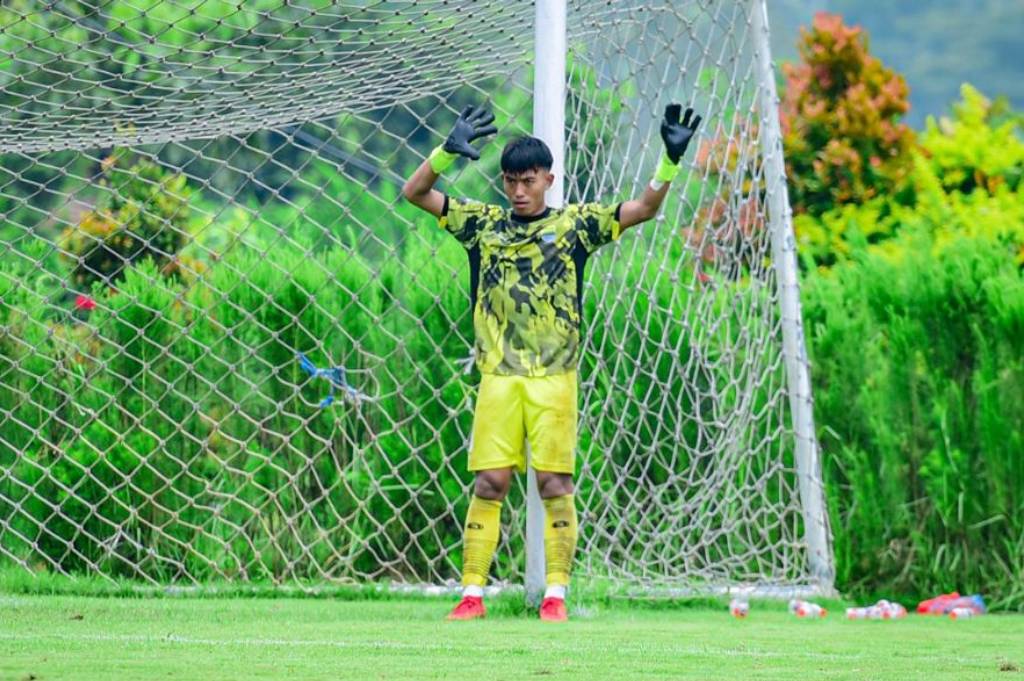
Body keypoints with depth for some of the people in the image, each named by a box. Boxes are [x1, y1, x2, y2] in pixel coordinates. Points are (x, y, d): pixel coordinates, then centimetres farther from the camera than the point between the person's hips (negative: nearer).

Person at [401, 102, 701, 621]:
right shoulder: (482, 223, 11)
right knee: (489, 483, -1)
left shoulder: (574, 223, 7)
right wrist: (448, 152, -9)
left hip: (553, 377, -1)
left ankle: (555, 594, 0)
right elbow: (415, 192, 8)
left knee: (554, 483, -4)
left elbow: (642, 209, 1)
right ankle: (472, 593, 1)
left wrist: (671, 160, -13)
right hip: (498, 377, 1)